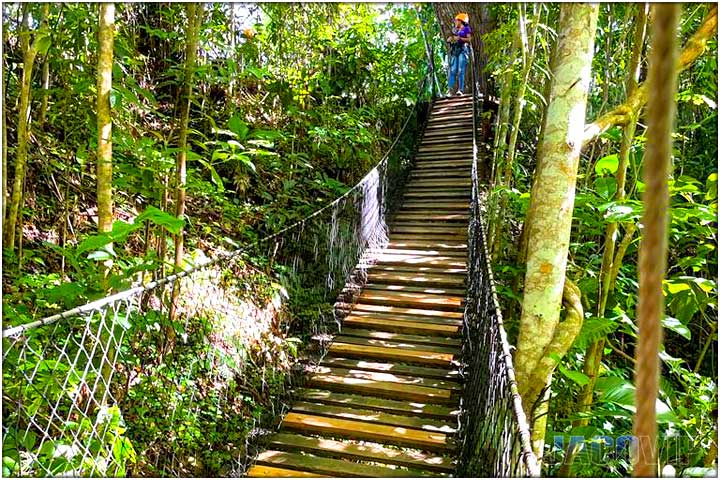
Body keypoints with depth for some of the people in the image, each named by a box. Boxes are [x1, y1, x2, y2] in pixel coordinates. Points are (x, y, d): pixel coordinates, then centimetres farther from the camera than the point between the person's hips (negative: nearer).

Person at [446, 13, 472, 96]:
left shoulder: (466, 29, 8)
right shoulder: (454, 30, 23)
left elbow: (469, 39, -4)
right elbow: (448, 39, 18)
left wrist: (460, 38, -14)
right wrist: (451, 38, -3)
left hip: (463, 50, -5)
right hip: (454, 51, 5)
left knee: (461, 71, -11)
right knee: (452, 70, -6)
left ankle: (460, 90, -13)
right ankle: (450, 90, -12)